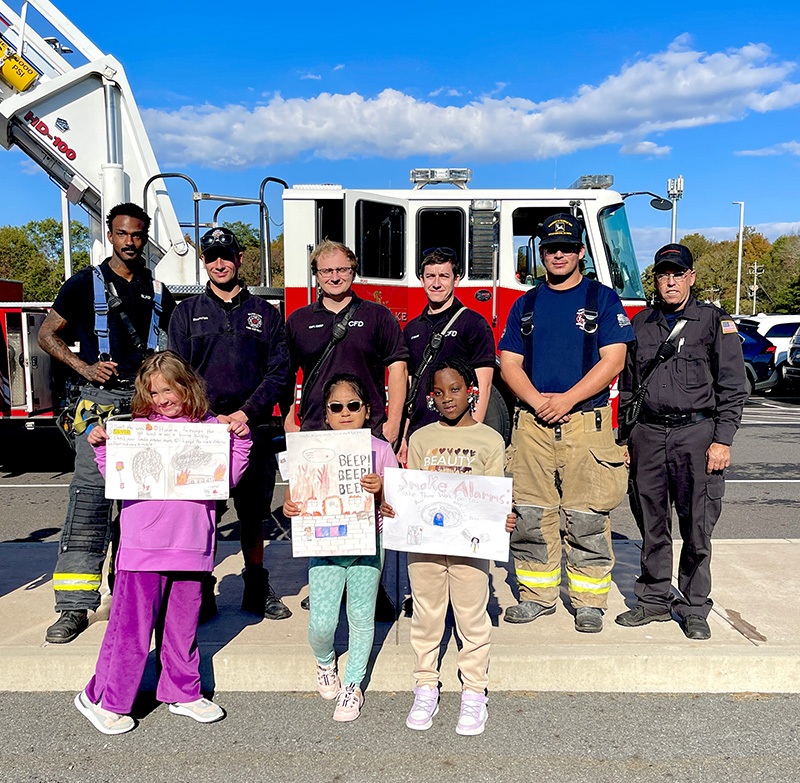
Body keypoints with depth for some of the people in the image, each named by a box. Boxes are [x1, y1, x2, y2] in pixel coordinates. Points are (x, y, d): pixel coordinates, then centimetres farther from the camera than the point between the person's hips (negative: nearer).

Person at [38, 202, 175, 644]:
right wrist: (86, 367, -7)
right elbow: (48, 335, 8)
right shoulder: (85, 284, 6)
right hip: (101, 398, -3)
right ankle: (75, 607, -4)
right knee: (89, 496, -8)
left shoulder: (158, 291, 15)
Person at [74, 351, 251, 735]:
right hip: (143, 542, -2)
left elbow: (228, 479, 6)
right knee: (131, 624, 4)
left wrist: (241, 441, -4)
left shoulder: (209, 427, 6)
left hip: (190, 543, 2)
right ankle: (102, 699, 21)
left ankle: (183, 693, 30)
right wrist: (100, 448, -8)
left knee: (183, 624, 14)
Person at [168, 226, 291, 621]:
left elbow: (278, 371, 3)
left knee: (252, 514, 9)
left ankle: (257, 590, 23)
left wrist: (245, 413, -10)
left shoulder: (265, 313, 10)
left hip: (253, 429, 1)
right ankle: (202, 594, 15)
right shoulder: (187, 312, 10)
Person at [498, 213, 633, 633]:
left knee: (587, 519, -1)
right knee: (529, 515, 5)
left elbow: (613, 360, -4)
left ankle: (589, 602, 13)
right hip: (532, 424, 3)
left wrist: (567, 399, -14)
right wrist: (536, 400, -9)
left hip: (586, 422, -3)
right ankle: (537, 595, 19)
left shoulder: (603, 298, 6)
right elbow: (509, 363, 9)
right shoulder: (525, 304, 15)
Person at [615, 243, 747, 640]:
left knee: (697, 527, 2)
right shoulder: (641, 323, 13)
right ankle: (655, 599, 22)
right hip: (648, 434, 3)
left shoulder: (715, 321, 2)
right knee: (651, 525, 8)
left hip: (696, 433, -3)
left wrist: (722, 440, -9)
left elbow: (733, 387, -1)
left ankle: (694, 608, 15)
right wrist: (625, 437, 12)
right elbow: (628, 387, 16)